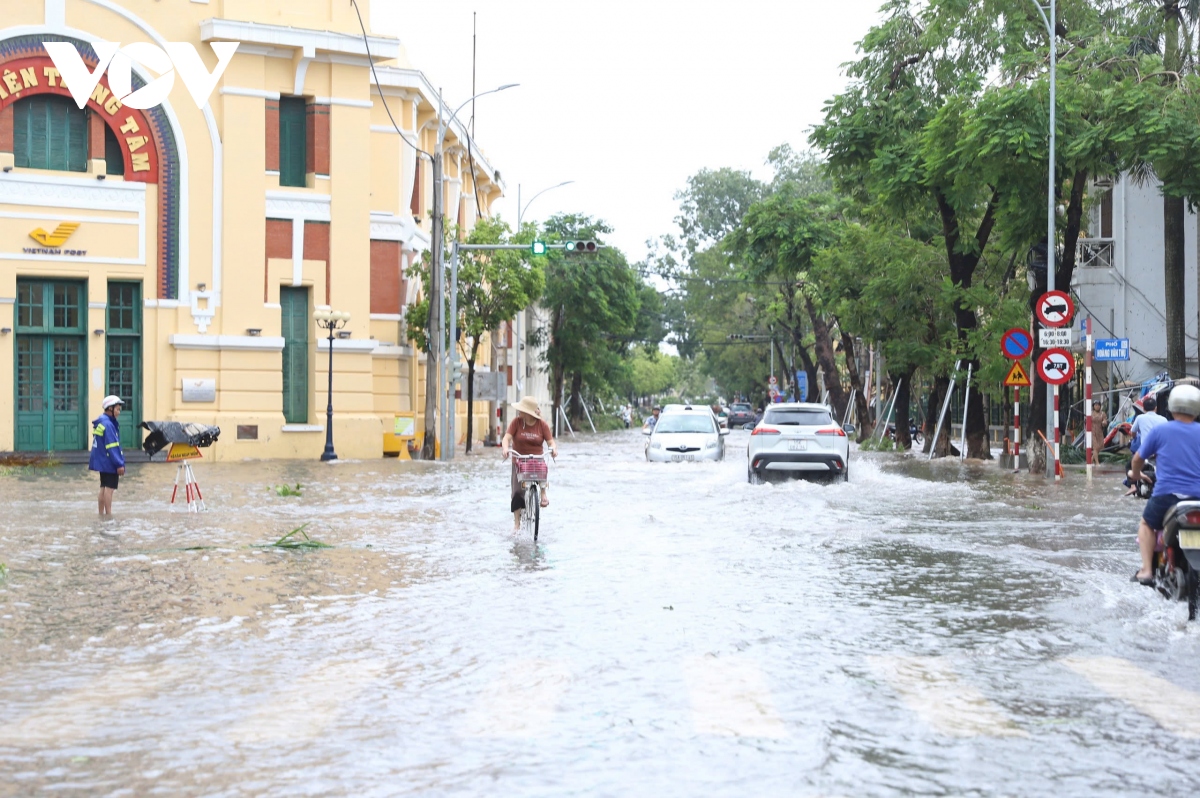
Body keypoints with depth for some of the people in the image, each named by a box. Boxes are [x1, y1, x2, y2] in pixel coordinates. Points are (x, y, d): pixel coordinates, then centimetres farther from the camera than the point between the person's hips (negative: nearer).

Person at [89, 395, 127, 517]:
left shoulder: (100, 422, 13)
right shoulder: (108, 424, -18)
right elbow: (113, 447, -21)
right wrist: (119, 464, -19)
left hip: (102, 461, 10)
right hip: (109, 462, -10)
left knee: (104, 487, 14)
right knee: (109, 487, -8)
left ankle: (101, 513, 19)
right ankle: (108, 515, -8)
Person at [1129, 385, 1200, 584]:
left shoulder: (1160, 431, -1)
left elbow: (1138, 458, 10)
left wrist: (1136, 475, 31)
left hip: (1167, 493, -1)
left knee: (1147, 524, 24)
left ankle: (1147, 570, 9)